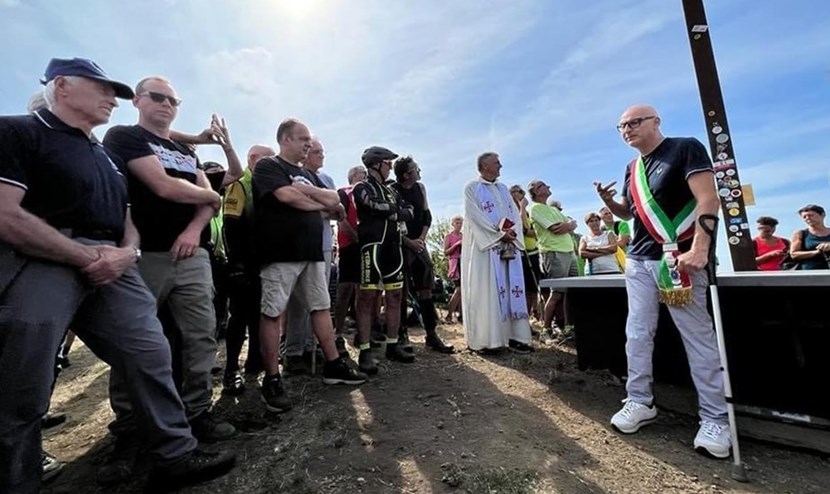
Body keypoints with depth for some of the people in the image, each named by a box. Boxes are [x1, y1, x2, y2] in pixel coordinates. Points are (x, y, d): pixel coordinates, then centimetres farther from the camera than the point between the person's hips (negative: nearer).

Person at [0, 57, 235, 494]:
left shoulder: (109, 157, 24)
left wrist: (127, 252, -1)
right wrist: (85, 255, -14)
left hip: (111, 266, 6)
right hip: (42, 264, -6)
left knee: (152, 355, 1)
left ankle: (175, 456, 12)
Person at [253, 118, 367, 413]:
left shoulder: (308, 175, 21)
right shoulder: (268, 166, 0)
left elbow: (335, 201, 11)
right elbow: (287, 195, -18)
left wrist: (307, 190, -7)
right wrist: (320, 204, -3)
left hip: (312, 252, 8)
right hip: (280, 253, -7)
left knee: (321, 307, 9)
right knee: (273, 313, -2)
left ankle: (333, 366, 19)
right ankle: (272, 380, 8)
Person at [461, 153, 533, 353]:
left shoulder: (503, 188, 22)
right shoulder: (472, 188, 2)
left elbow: (515, 213, 13)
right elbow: (475, 216, -10)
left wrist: (512, 232, -7)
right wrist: (500, 233, -14)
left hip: (508, 246, 7)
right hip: (484, 246, -6)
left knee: (512, 289, 2)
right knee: (486, 291, -7)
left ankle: (515, 336, 6)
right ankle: (486, 339, -1)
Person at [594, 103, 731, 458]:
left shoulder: (685, 148, -3)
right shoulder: (632, 169, 17)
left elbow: (707, 198, -13)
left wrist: (700, 246, -26)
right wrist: (608, 201, 2)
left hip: (678, 257, -6)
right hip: (638, 260, 7)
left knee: (698, 336, 0)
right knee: (637, 334, 6)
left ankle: (714, 418, 12)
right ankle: (640, 402, 16)